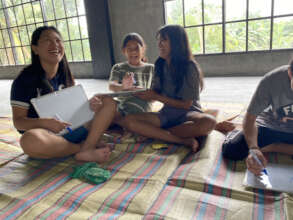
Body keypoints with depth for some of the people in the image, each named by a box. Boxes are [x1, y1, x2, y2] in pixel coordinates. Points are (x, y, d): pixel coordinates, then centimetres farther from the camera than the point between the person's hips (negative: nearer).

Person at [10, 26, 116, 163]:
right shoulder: (25, 80, -6)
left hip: (72, 128, 5)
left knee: (109, 102, -5)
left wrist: (89, 105, -10)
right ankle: (83, 146, -14)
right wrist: (45, 123, -28)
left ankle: (87, 150, -26)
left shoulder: (65, 76, 8)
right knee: (30, 140, -40)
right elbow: (18, 121, -8)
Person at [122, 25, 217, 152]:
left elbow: (186, 104, -12)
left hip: (187, 113, -4)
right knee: (129, 120, -21)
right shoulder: (160, 65, 4)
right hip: (167, 114, 4)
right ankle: (184, 141, -25)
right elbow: (155, 94, 7)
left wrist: (156, 97, -14)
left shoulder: (190, 67, -12)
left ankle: (155, 133, -21)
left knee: (209, 122, -38)